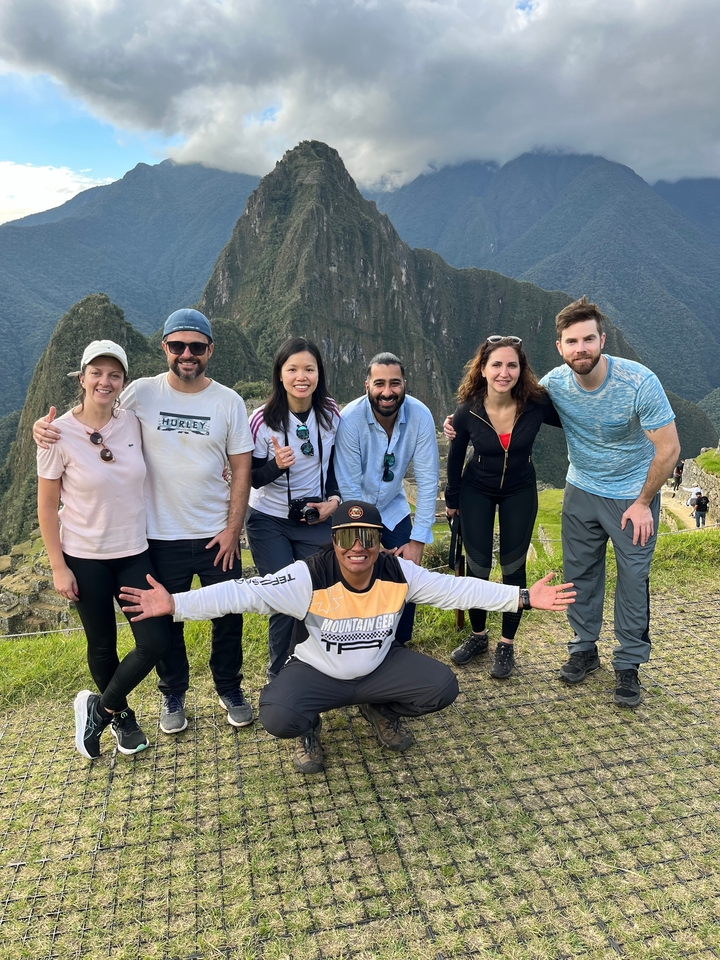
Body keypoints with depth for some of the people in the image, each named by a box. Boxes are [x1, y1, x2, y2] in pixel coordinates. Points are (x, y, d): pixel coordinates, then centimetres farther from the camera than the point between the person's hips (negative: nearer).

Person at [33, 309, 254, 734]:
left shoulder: (228, 401, -4)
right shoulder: (142, 393, -5)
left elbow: (242, 468, -2)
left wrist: (233, 528, -7)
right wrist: (48, 427, -19)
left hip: (217, 535, 1)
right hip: (163, 535, 0)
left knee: (229, 617, 12)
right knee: (166, 621, 14)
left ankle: (230, 690, 36)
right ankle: (174, 695, 38)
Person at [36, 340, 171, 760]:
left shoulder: (133, 422, -4)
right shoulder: (59, 434, -12)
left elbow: (154, 472, 11)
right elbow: (47, 506, -6)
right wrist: (58, 567, -7)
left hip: (134, 552, 3)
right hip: (84, 558, -3)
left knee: (155, 642, 0)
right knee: (103, 646, 12)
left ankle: (99, 708, 25)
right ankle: (122, 715, 39)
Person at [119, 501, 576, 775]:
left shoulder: (399, 573, -16)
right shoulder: (309, 577, -26)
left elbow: (460, 588, -13)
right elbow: (243, 593, -32)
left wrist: (522, 597, -17)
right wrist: (175, 604, -42)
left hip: (380, 668, 3)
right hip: (316, 673, -3)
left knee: (443, 686, -14)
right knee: (277, 716, -30)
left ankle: (380, 710, 17)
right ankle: (309, 729, 9)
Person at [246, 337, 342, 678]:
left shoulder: (331, 413, -6)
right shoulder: (263, 419, -16)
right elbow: (253, 478, -10)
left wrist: (334, 498, -6)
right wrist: (276, 465, -30)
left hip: (316, 520, 3)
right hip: (269, 522, -2)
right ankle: (280, 677, 22)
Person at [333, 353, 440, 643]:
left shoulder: (420, 416, -21)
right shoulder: (350, 418, -27)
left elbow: (427, 479, -16)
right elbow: (349, 486, -21)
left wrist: (419, 538, -16)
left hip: (393, 508, 3)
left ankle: (399, 647, 24)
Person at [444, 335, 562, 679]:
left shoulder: (537, 404, -24)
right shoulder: (467, 411, -21)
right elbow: (455, 457, -4)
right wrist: (452, 499, 5)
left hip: (520, 493, 0)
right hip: (476, 492, 0)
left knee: (513, 566, 4)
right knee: (477, 566, 5)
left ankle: (507, 644, 20)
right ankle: (478, 635, 27)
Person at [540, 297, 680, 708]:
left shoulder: (639, 382, -25)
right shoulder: (554, 383, -16)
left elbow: (669, 449, -18)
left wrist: (642, 503, -12)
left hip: (633, 495, -3)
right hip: (581, 491, 3)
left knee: (634, 578, 2)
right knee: (580, 572, 11)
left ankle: (629, 665, 19)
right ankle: (585, 650, 30)